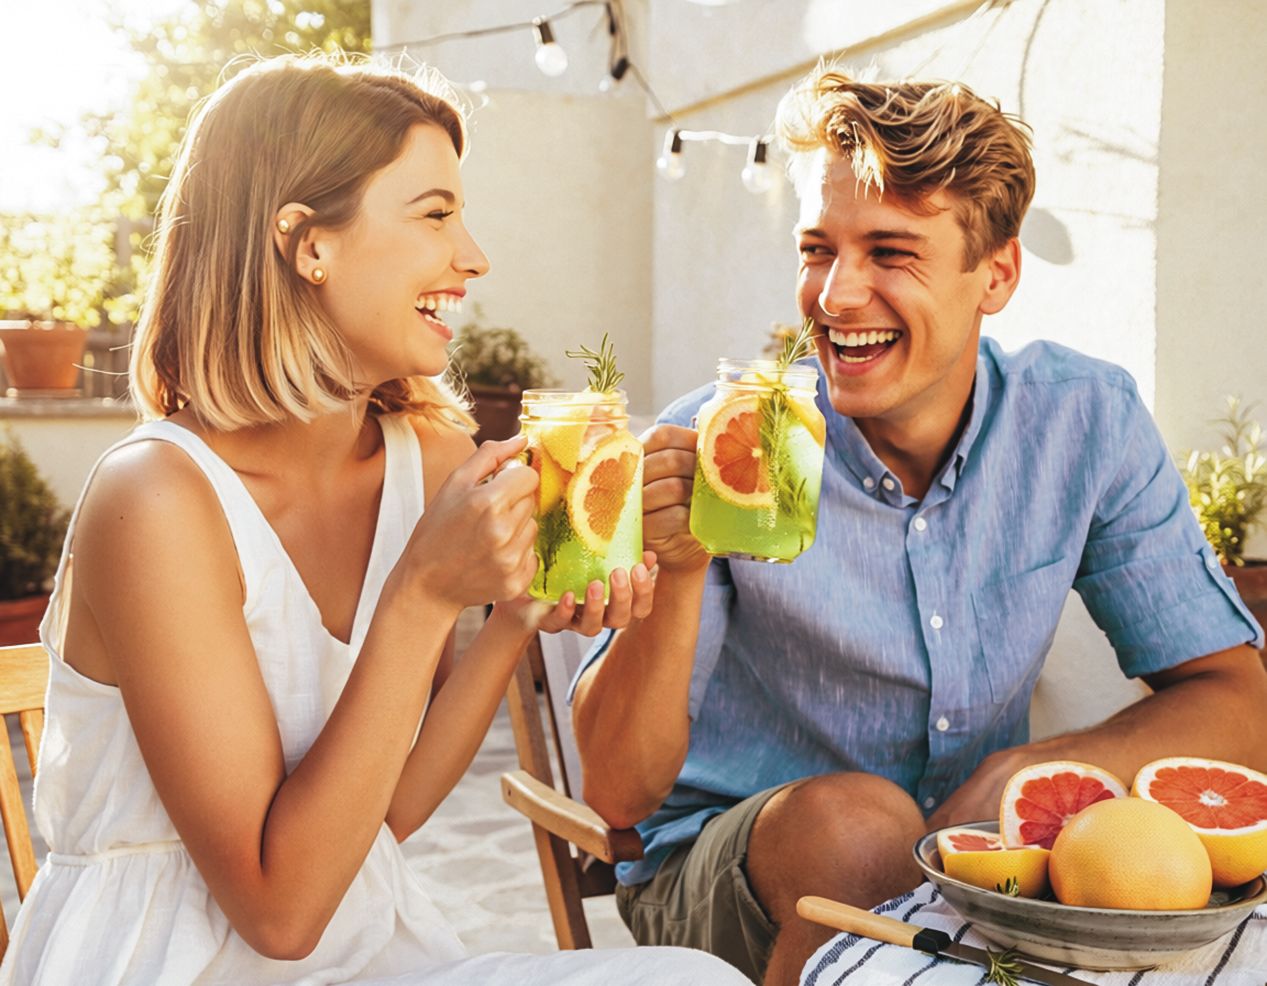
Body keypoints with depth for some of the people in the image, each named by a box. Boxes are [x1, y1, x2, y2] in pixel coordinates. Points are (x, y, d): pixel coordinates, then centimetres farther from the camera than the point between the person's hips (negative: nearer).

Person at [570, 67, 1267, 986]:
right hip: (728, 870, -2)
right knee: (856, 821, -33)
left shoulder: (1088, 421, -9)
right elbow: (620, 793, -18)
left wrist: (1022, 776, -25)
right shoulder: (711, 451, -18)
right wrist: (677, 572, -36)